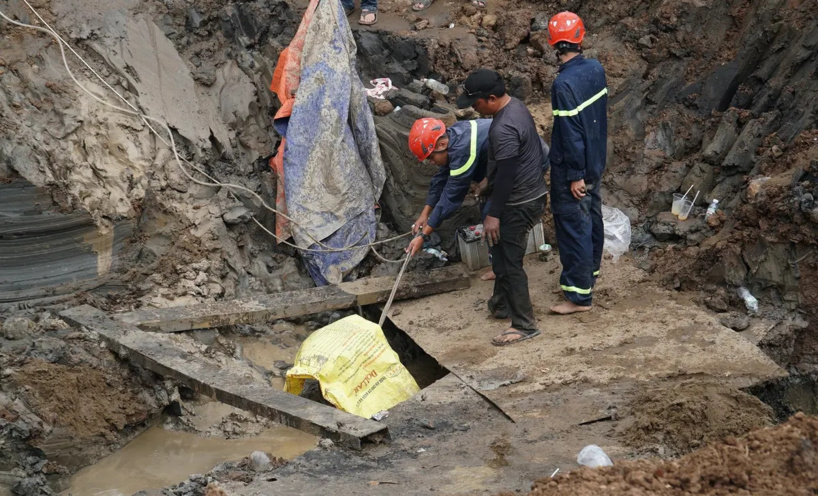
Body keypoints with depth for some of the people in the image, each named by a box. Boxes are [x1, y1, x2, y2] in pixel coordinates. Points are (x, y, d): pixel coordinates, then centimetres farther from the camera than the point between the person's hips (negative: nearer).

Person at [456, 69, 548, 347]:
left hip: (520, 203, -10)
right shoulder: (515, 105, 5)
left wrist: (494, 214, -19)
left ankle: (525, 325, 6)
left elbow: (505, 175, -25)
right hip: (531, 193, 10)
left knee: (509, 262, -2)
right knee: (501, 253, 22)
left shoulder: (503, 129, -27)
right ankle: (503, 304, 37)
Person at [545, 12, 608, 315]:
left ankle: (579, 296, 4)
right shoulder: (596, 69, -1)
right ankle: (590, 273, 39)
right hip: (595, 161, 8)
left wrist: (575, 175, -18)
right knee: (591, 218, 21)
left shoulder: (564, 83, -25)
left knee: (573, 228, -2)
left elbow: (571, 133, -24)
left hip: (573, 168, -8)